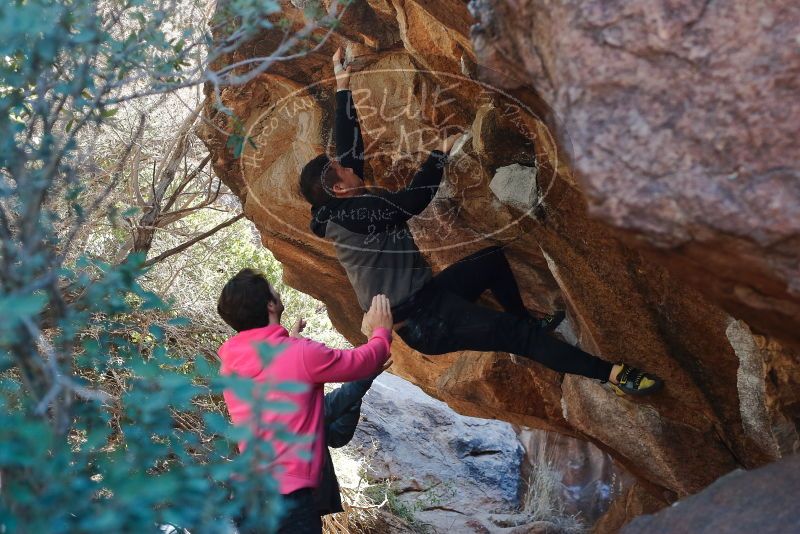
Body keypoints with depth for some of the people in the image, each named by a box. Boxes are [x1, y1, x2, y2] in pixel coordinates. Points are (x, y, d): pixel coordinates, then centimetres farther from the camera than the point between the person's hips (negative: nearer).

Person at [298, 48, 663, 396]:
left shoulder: (343, 209, 9)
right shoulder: (353, 213, -20)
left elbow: (348, 146, 15)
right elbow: (414, 199, -22)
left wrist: (342, 87, 18)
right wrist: (443, 153, -8)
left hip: (421, 297, 11)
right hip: (423, 322, -11)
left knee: (494, 258, 20)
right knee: (516, 333, -17)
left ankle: (526, 324, 33)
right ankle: (613, 374, -17)